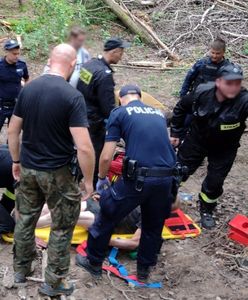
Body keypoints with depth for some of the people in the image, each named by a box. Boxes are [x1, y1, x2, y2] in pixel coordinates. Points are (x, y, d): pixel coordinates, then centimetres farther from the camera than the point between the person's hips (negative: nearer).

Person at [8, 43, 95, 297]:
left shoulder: (27, 89, -2)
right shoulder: (72, 96, -19)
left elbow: (13, 131, 6)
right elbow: (84, 147, -23)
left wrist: (16, 161, 19)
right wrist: (88, 180, -12)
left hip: (28, 168, 6)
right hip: (57, 172, -5)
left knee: (25, 218, 21)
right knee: (62, 227, 12)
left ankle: (20, 269, 39)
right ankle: (53, 282, 23)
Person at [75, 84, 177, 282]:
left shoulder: (119, 113, 7)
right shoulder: (159, 113, 20)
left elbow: (106, 157, 3)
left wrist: (101, 179, 20)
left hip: (138, 177, -4)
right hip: (166, 178, 4)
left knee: (107, 219, 18)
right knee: (153, 226, 24)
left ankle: (94, 263, 33)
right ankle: (144, 269, 38)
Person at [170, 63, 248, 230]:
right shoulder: (202, 93, -23)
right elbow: (181, 108, -3)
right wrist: (175, 133, 3)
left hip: (224, 150, -1)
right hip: (197, 140, 1)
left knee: (215, 183, 6)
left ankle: (206, 211, 35)